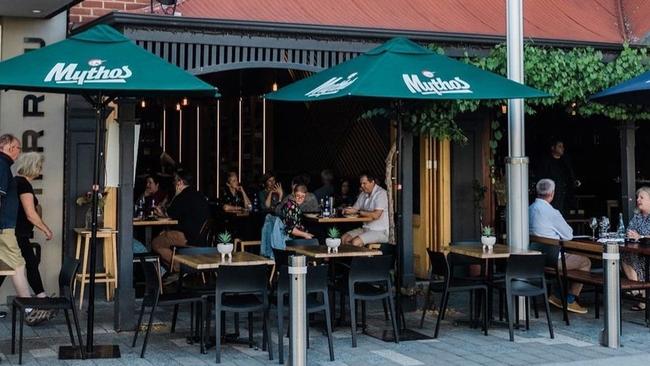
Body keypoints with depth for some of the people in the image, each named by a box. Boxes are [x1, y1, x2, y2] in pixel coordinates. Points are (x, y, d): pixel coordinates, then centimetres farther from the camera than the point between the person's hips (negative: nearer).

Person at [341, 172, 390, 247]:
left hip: (380, 231, -8)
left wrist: (357, 212, -22)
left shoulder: (381, 193, -14)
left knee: (356, 242, -27)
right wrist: (347, 210, -9)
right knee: (344, 238, -8)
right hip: (365, 228, 8)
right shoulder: (363, 194, 12)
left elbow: (376, 215, -24)